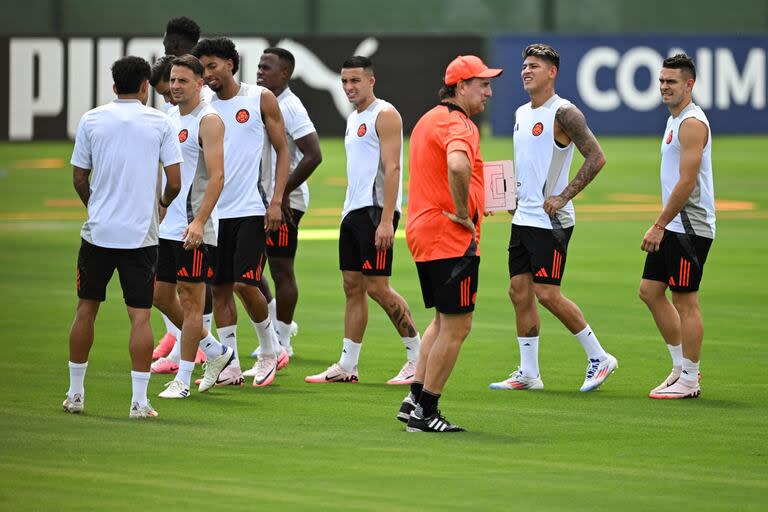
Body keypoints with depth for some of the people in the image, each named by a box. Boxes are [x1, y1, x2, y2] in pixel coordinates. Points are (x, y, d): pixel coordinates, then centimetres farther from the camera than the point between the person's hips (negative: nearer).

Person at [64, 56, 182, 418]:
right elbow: (174, 181, -3)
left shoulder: (91, 120, 1)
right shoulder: (160, 123, -2)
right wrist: (163, 202, 19)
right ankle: (139, 400, -4)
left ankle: (75, 393, 18)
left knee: (86, 309, 12)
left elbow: (79, 177, 5)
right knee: (140, 316, 0)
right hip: (142, 234, -1)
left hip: (98, 229, 1)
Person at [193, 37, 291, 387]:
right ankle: (230, 364, 10)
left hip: (251, 210, -4)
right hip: (217, 211, 4)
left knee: (245, 283, -11)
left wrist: (276, 201, -9)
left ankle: (270, 349, 11)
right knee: (220, 287, 3)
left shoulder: (260, 99, -1)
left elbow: (282, 150, 0)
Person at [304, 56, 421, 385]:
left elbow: (391, 169, -17)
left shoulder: (384, 114, -9)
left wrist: (386, 220, -23)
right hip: (353, 211, 9)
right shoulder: (354, 118, 19)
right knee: (353, 287, 8)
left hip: (376, 210, -9)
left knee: (377, 287, -11)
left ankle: (418, 357, -2)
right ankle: (346, 367, 9)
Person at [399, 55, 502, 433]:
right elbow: (457, 165, -38)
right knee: (456, 327, -2)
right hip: (451, 239, -10)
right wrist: (462, 211, -25)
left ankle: (415, 400, 19)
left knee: (443, 321, 21)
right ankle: (425, 412, 0)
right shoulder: (458, 125, -16)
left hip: (421, 232, 10)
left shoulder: (428, 119, 17)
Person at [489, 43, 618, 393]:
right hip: (523, 217, 9)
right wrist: (513, 190, 11)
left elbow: (596, 158, -16)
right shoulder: (521, 114, 14)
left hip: (551, 220, -9)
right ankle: (528, 374, 12)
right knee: (519, 292, 6)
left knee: (548, 293, -10)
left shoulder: (563, 113, -12)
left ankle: (599, 358, 3)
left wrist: (564, 196, -19)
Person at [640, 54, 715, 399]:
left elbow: (687, 182, -21)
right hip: (673, 227, 10)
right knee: (650, 291, 12)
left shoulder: (692, 123, -15)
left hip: (689, 226, -10)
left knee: (685, 300, -5)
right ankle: (681, 366, 20)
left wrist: (659, 225, -19)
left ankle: (689, 381, 1)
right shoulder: (675, 119, 16)